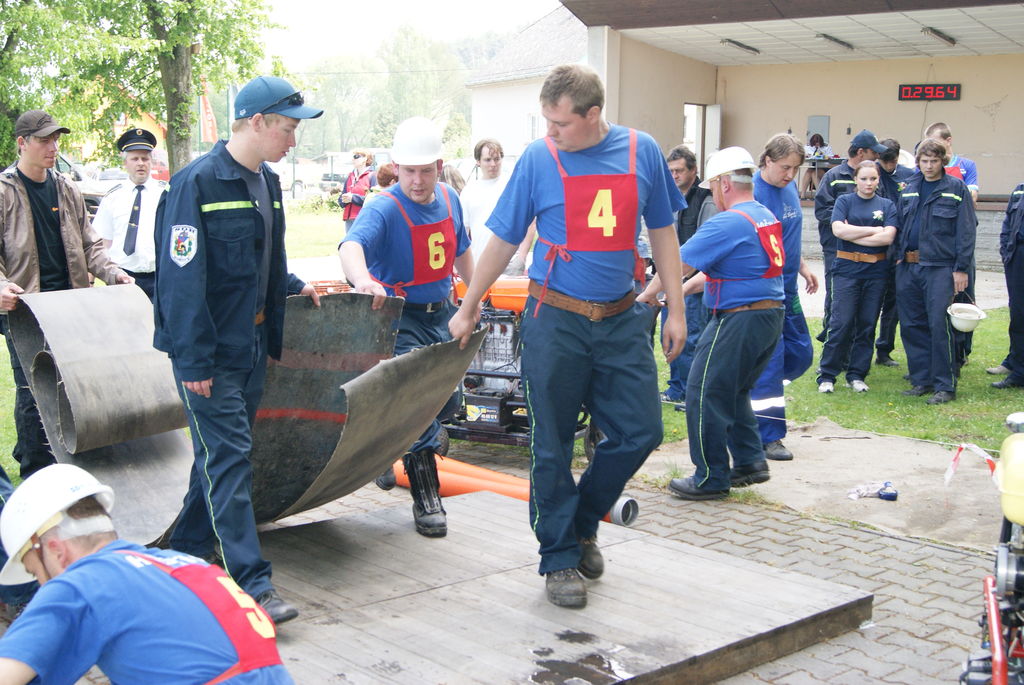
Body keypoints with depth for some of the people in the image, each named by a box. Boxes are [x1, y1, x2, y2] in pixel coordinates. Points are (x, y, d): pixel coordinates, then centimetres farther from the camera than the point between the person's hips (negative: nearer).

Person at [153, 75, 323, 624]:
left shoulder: (266, 182, 11)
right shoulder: (198, 183, -17)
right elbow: (181, 276, -19)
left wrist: (293, 289, 9)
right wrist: (193, 360, -21)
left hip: (252, 344, 9)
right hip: (209, 351, -8)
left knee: (223, 449, 16)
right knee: (228, 457, -9)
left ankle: (190, 545, 33)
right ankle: (251, 584, -9)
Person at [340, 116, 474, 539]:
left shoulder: (449, 200, 1)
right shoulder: (384, 209, -20)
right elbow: (352, 244, -41)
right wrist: (361, 279, -62)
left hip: (441, 316, 7)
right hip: (400, 316, -7)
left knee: (446, 401, 18)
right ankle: (426, 499, -6)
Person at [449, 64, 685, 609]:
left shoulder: (641, 153, 1)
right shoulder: (538, 160, -4)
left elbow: (662, 233, 9)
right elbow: (503, 241, 3)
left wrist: (675, 310, 7)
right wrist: (468, 310, 8)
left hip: (622, 319, 3)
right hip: (555, 321, -2)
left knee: (639, 432, 4)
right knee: (552, 446, 3)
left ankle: (583, 522, 27)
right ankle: (560, 558, 17)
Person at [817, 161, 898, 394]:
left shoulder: (887, 205, 8)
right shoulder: (844, 201, 5)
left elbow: (888, 237, -7)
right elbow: (838, 229, -11)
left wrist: (853, 235, -9)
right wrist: (874, 230, -8)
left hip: (876, 271, 2)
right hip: (847, 269, -2)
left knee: (867, 324, 5)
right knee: (842, 322, -7)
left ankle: (857, 375, 14)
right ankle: (827, 376, -1)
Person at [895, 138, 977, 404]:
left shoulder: (956, 188, -1)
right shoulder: (909, 189, 14)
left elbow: (966, 230, -5)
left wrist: (961, 268, -11)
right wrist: (897, 258, 8)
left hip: (940, 267, -6)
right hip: (908, 267, 6)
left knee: (939, 324, -9)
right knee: (911, 325, 8)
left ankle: (945, 385, -2)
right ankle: (922, 380, 19)